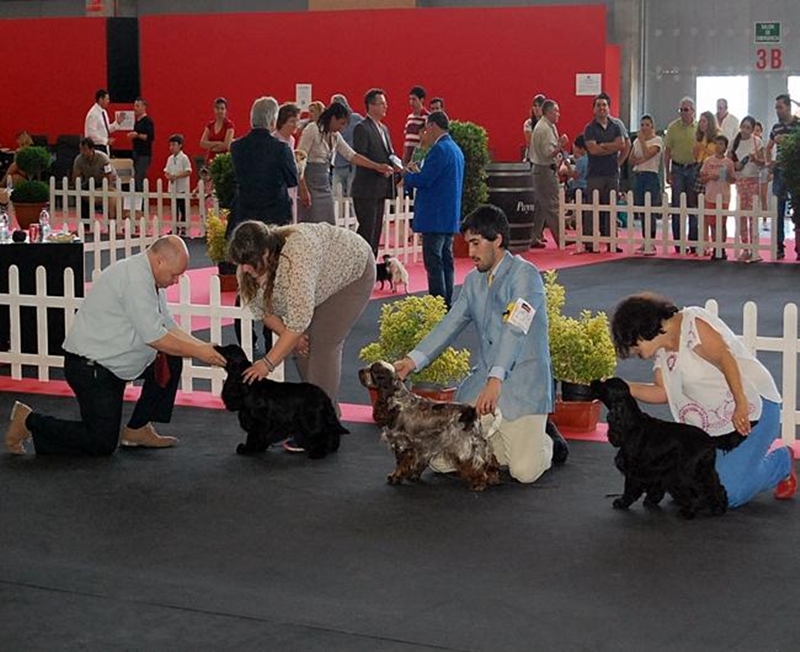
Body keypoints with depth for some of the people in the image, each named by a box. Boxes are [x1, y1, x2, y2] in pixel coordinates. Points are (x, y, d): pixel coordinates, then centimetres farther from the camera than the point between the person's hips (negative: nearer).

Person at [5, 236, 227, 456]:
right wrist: (197, 352, -17)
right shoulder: (135, 279, -23)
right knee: (102, 444, -7)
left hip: (114, 360, 10)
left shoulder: (149, 278, 8)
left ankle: (137, 429, 10)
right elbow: (154, 337, -25)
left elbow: (169, 328, 14)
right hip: (90, 368, -10)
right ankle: (28, 421, 8)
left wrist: (205, 347, 3)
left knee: (171, 360, 3)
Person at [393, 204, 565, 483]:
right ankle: (504, 441, 18)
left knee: (525, 470, -19)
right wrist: (413, 360, -5)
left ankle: (544, 442, 16)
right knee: (441, 459, -4)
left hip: (522, 385, -7)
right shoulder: (473, 280, 13)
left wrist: (496, 380, -36)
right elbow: (449, 325, 9)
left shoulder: (525, 275, -12)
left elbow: (514, 330, -24)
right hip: (483, 379, 7)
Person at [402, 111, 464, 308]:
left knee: (433, 262, -8)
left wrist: (407, 174, -1)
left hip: (434, 217, -10)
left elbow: (423, 181, -19)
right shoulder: (455, 149, 15)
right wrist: (417, 172, 14)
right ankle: (447, 303, 17)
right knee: (446, 260, 13)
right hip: (450, 216, 10)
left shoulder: (439, 150, -16)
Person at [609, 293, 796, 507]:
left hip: (753, 404, -9)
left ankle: (781, 462, 13)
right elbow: (662, 392, 3)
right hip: (713, 421, 9)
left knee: (728, 493, -14)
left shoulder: (692, 323, -19)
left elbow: (726, 359, -27)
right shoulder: (662, 350, 8)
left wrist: (741, 405, -33)